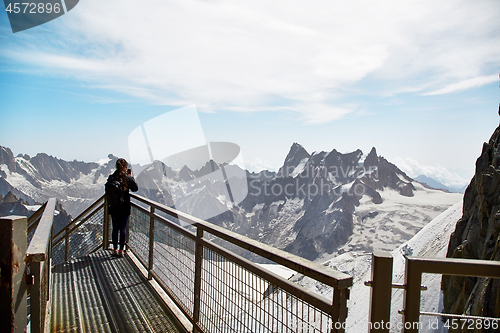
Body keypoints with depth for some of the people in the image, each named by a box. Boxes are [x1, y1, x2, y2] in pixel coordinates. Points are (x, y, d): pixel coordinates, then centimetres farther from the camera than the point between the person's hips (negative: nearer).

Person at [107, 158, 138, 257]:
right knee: (123, 228, 5)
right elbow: (135, 189, 2)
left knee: (115, 228, 12)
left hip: (113, 207, 3)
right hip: (125, 207, -3)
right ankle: (121, 250, 7)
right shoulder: (128, 178, -12)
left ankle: (115, 250, 19)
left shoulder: (111, 177, -5)